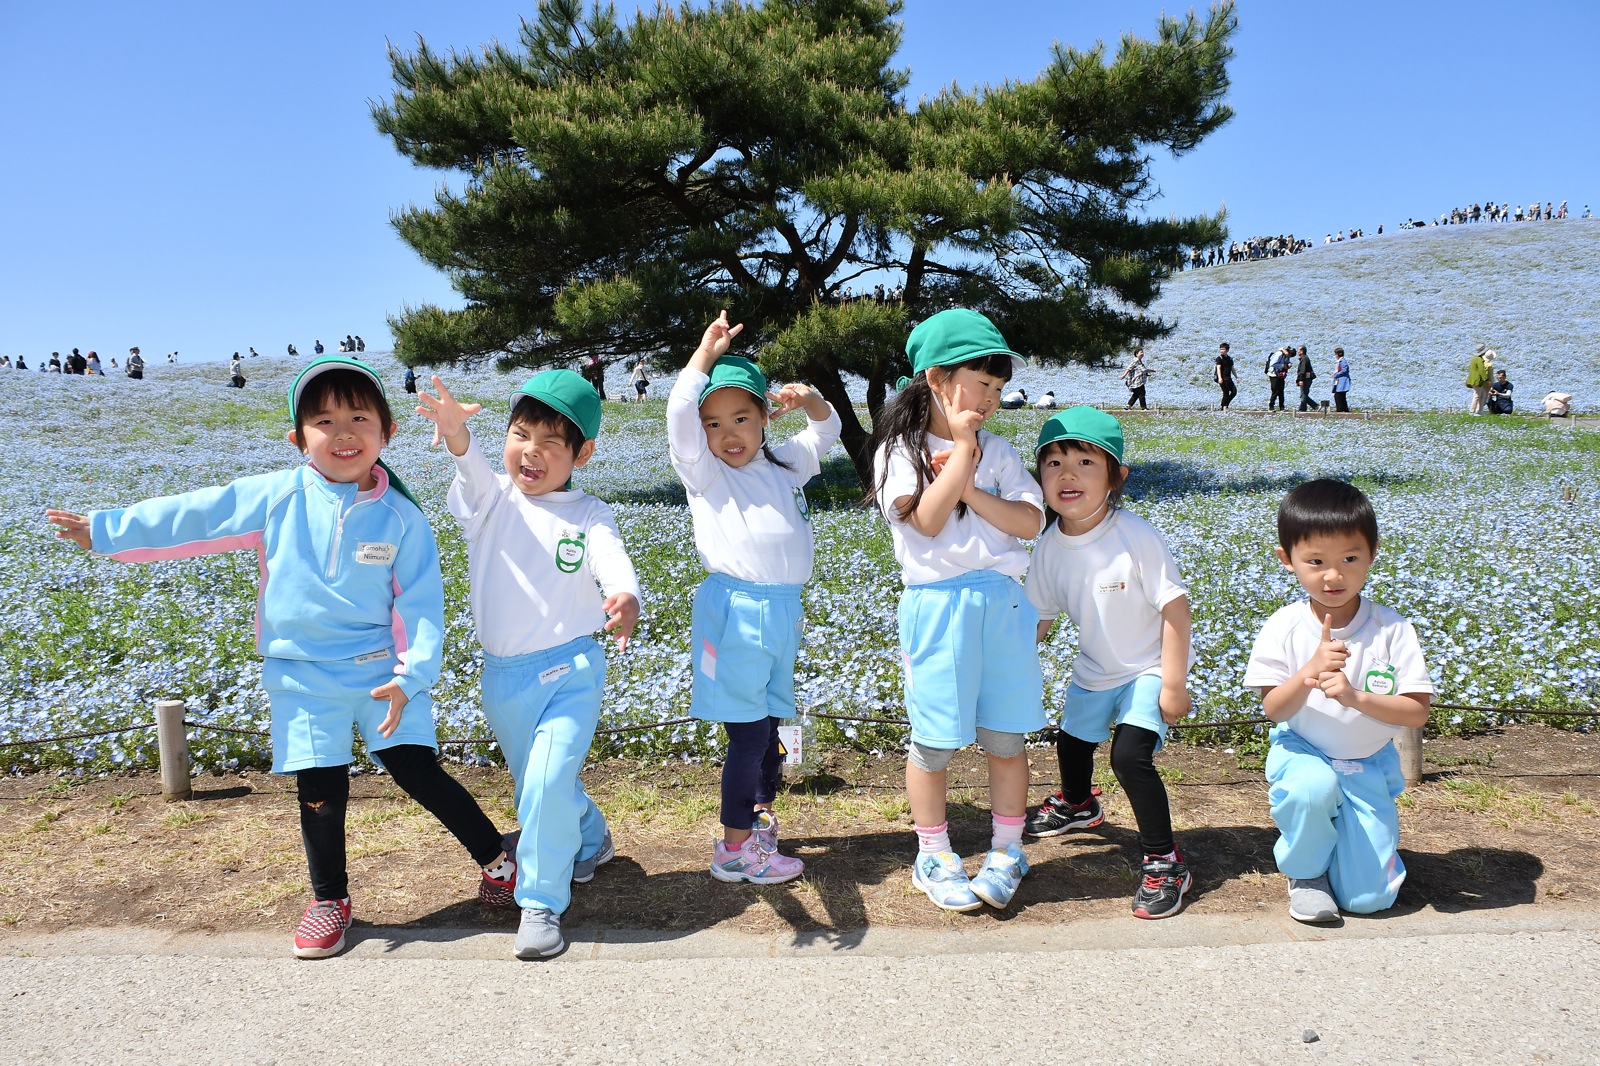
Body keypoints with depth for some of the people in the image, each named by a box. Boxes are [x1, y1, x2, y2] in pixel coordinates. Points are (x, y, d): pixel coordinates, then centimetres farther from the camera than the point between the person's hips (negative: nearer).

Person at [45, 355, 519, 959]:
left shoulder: (400, 517, -7)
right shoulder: (275, 497, -4)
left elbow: (420, 603, -7)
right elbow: (193, 517, 4)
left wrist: (412, 676, -16)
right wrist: (106, 531, 7)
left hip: (383, 673, -1)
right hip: (303, 677, 2)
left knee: (419, 772, -5)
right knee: (320, 791, 3)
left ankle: (497, 858, 15)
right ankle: (329, 900, 27)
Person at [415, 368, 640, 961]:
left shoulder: (588, 516, -7)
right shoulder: (490, 499, -4)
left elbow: (613, 560, -27)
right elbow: (471, 468, -27)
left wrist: (624, 598, -52)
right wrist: (455, 431, -51)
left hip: (570, 671, -3)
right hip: (503, 677, 4)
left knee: (548, 783, -18)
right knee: (535, 786, 19)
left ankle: (542, 902, 1)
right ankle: (591, 842, 49)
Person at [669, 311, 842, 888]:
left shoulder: (784, 465, 12)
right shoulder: (705, 473, -3)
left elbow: (826, 430, 26)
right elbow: (678, 413, -17)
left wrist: (810, 400, 4)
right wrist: (707, 352, -10)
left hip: (782, 611, 6)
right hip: (734, 612, -6)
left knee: (769, 728, 16)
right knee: (747, 733, -2)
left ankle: (760, 816, 33)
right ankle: (734, 849, 11)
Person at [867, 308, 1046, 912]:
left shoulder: (998, 451, 9)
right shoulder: (899, 451, -3)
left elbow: (1031, 522, -1)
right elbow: (928, 519, -16)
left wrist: (969, 489, -12)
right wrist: (963, 448, -12)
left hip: (1002, 601, 4)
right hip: (937, 605, -3)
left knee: (1007, 736, 9)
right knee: (935, 739, 5)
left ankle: (1006, 852, 26)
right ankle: (933, 858, 22)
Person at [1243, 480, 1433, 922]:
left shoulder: (1392, 630, -13)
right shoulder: (1284, 628, -14)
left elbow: (1417, 712, -14)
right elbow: (1274, 710, -15)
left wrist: (1356, 696, -31)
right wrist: (1310, 672, -34)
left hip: (1369, 766, 1)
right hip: (1303, 752, -1)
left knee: (1368, 898, -5)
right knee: (1312, 788, -38)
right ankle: (1306, 871, -5)